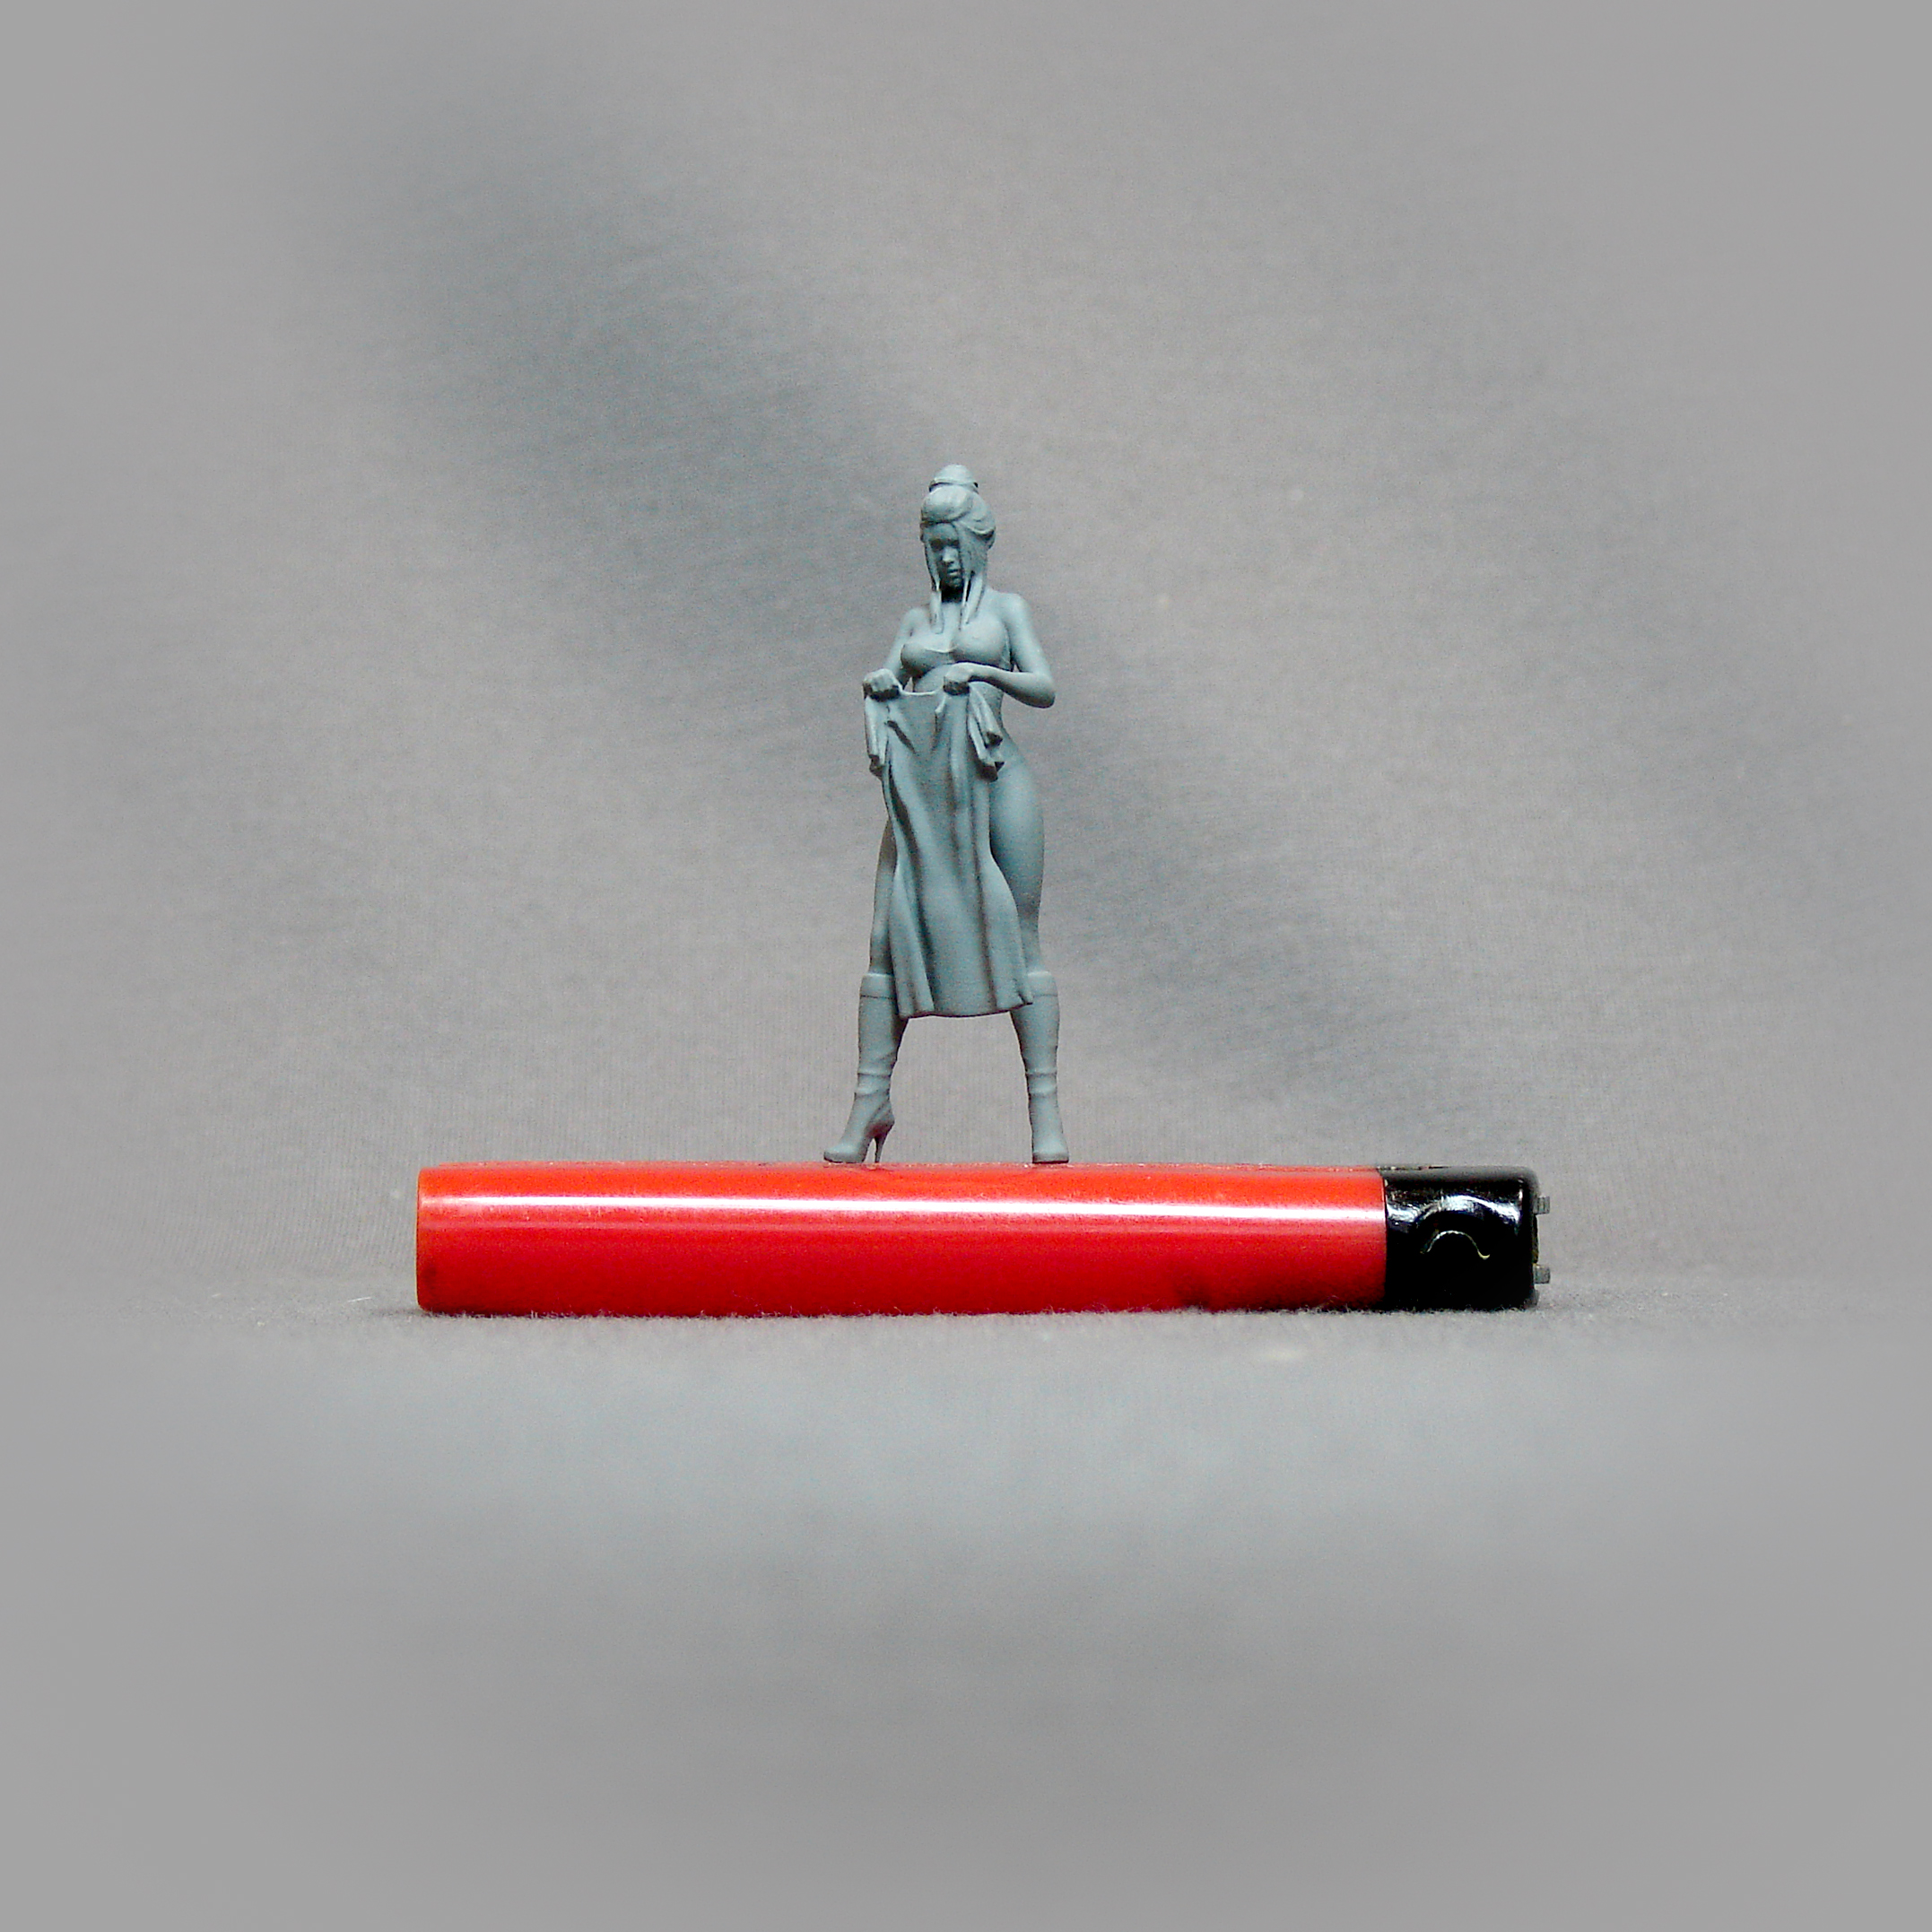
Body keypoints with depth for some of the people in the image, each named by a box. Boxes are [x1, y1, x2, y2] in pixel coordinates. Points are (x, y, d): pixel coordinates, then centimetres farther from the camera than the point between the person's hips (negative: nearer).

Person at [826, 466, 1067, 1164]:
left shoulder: (1004, 608, 11)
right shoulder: (916, 620, 20)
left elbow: (1045, 688, 1)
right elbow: (889, 683, 15)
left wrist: (986, 672, -15)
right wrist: (878, 686, -7)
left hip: (993, 778, -3)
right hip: (922, 783, 3)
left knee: (1018, 937, -5)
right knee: (889, 935, -4)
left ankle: (1045, 1107, -6)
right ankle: (870, 1101, 0)